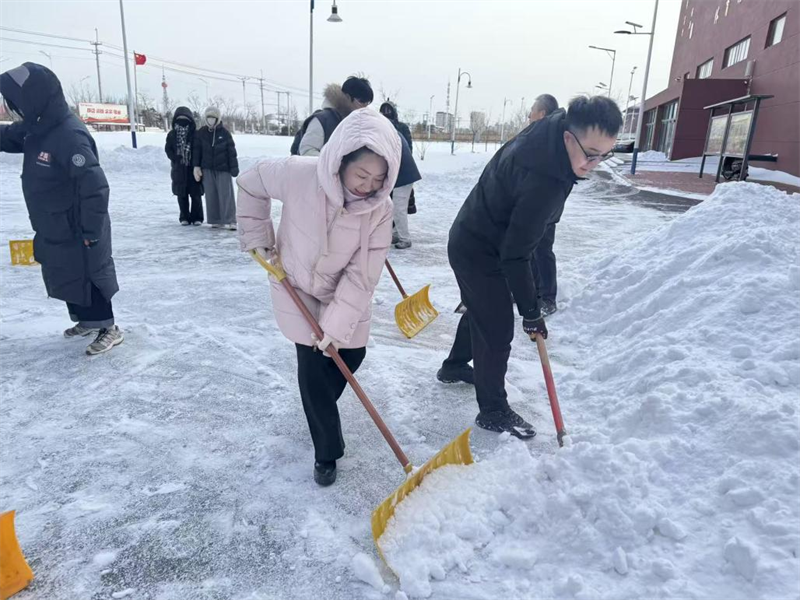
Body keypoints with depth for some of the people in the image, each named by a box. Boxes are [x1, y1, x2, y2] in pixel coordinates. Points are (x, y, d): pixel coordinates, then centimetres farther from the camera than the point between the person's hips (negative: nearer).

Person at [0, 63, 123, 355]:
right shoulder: (36, 127, 2)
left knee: (86, 277, 2)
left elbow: (95, 187, -28)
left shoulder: (70, 136, -27)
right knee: (66, 278, 20)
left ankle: (108, 329, 16)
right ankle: (86, 320, 37)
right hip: (53, 230, 9)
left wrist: (90, 231, -23)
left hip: (76, 231, -9)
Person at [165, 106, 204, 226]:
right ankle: (184, 217, 15)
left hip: (193, 168, -2)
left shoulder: (195, 133, 0)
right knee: (182, 194, 7)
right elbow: (168, 149, 5)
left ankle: (197, 217, 8)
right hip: (179, 169, 2)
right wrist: (176, 159, -9)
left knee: (196, 193, -1)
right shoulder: (172, 134, 7)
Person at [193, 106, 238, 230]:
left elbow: (231, 151, 0)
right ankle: (216, 220, 10)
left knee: (226, 195, -5)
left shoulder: (225, 133, 0)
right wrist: (196, 166, 0)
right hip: (207, 169, 2)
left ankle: (229, 221, -3)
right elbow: (196, 150, 7)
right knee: (211, 195, 3)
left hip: (223, 168, -2)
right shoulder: (201, 133, 5)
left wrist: (234, 167, -3)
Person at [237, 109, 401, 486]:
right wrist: (257, 238, -9)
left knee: (350, 355, 11)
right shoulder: (298, 174, -29)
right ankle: (327, 452, 17)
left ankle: (320, 409, 45)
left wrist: (337, 323, -26)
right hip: (298, 290, -2)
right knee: (313, 367, -1)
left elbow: (362, 275, -22)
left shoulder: (380, 209, -23)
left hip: (344, 296, 2)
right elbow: (250, 184, -9)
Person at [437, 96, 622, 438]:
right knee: (497, 332, 0)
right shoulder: (543, 181, -37)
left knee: (481, 311, 27)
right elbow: (515, 256, -31)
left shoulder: (554, 126, -9)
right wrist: (531, 313, -22)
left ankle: (454, 367, 49)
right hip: (480, 252, -10)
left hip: (473, 239, 10)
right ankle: (493, 411, 18)